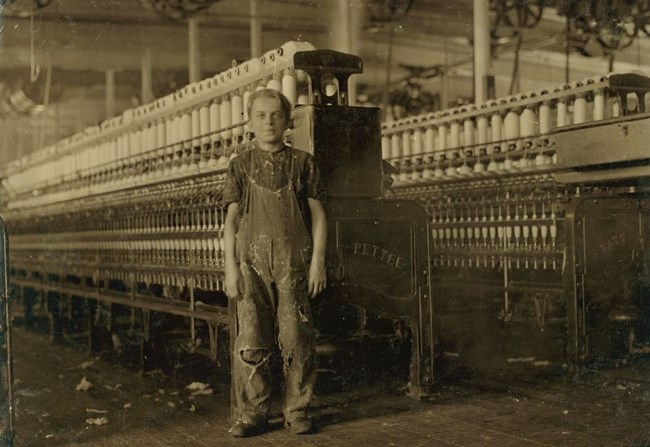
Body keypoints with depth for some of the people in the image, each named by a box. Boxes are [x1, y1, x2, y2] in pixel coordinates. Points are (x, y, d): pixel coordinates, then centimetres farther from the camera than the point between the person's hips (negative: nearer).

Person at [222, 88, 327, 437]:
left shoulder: (302, 163, 8)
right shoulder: (241, 165, 10)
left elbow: (318, 215, 7)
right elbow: (231, 218, 8)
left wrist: (317, 261, -1)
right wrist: (230, 266, 0)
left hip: (293, 261, -1)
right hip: (252, 260, 1)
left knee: (296, 339, -1)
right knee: (250, 340, -1)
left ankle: (298, 410, 11)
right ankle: (252, 413, 8)